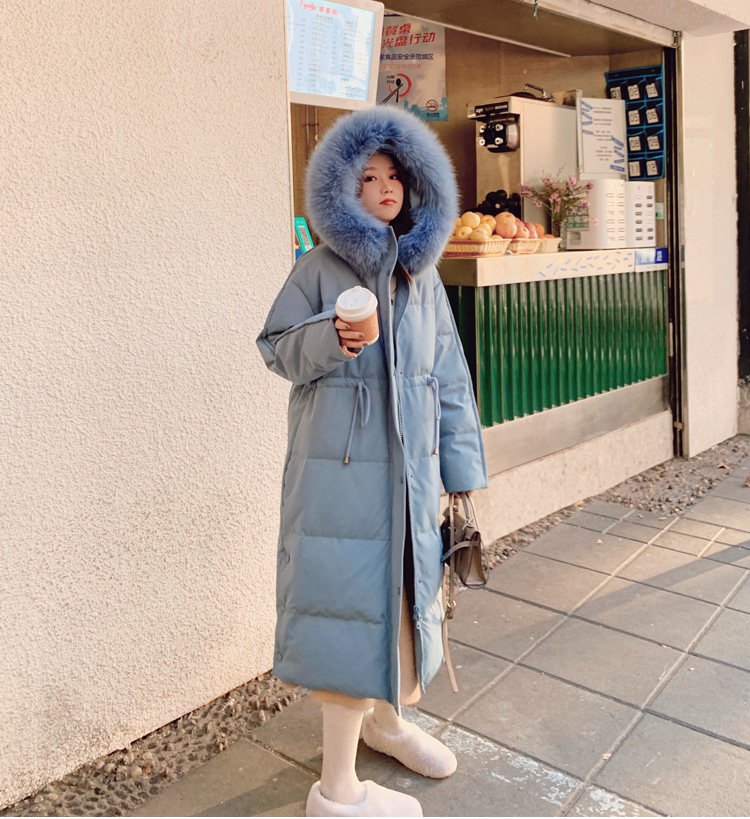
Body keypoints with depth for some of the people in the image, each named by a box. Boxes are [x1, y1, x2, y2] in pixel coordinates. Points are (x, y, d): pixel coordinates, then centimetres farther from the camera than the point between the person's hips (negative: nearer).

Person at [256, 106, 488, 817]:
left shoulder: (424, 275, 9)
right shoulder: (319, 269, -3)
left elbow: (449, 377, 10)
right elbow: (276, 347, -1)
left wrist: (460, 464, 8)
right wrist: (329, 338, -21)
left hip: (411, 465, 6)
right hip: (342, 466, -5)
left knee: (408, 591, 16)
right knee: (353, 604, -4)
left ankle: (387, 718, 42)